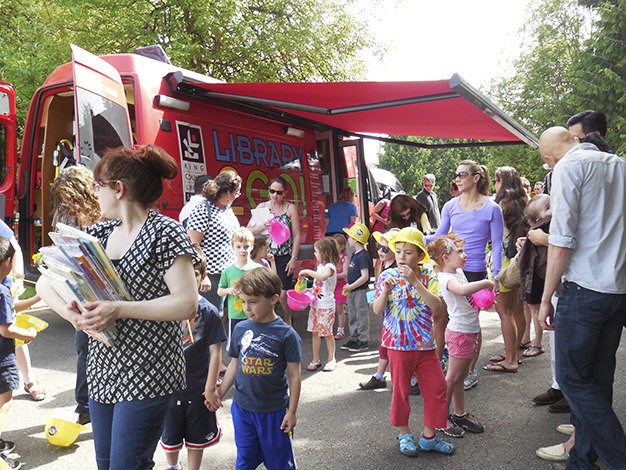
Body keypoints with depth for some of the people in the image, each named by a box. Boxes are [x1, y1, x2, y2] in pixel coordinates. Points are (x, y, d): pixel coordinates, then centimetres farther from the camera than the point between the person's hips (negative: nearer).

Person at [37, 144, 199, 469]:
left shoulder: (165, 232, -12)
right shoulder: (99, 233, 8)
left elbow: (187, 304, -20)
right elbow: (45, 282, 6)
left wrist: (119, 309, -25)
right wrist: (70, 312, -14)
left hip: (147, 374, -7)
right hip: (103, 371, 7)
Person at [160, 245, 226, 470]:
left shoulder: (208, 311, -13)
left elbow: (215, 352, -10)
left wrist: (211, 387, -11)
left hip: (197, 387, -2)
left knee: (196, 439, 15)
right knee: (169, 436, 22)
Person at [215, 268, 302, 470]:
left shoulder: (286, 334, -15)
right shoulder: (240, 329, -3)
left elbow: (294, 375, -9)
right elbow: (234, 365, 9)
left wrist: (292, 412, -7)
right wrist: (219, 394, 11)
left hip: (274, 411, -3)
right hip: (242, 408, 4)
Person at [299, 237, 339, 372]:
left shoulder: (330, 266, -15)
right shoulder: (320, 266, 12)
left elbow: (322, 276, -38)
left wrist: (307, 271, -29)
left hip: (326, 306, -8)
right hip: (315, 304, 8)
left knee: (327, 333, 2)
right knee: (315, 332, 11)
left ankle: (331, 360, 15)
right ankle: (315, 360, 20)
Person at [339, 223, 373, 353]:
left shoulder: (363, 256, -19)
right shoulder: (355, 255, 11)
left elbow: (364, 277, -24)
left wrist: (351, 287, -20)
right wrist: (348, 286, 10)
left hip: (360, 290, -10)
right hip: (352, 291, 10)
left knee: (362, 315, 1)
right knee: (352, 315, 17)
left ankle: (364, 341, 12)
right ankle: (354, 338, 28)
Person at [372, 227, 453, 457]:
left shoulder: (427, 275, -4)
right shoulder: (387, 276, -5)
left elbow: (436, 305, -19)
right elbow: (377, 310, -7)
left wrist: (414, 281, -26)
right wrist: (385, 289, -23)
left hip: (425, 343, 2)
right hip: (398, 344, -1)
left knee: (437, 388, 7)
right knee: (401, 390, 10)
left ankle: (429, 436, 25)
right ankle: (404, 434, 30)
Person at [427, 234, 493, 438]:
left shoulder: (459, 272, 11)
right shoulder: (446, 278, -19)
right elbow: (462, 289, -41)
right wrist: (486, 283, -28)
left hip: (470, 330, 9)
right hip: (459, 331, -9)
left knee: (460, 376, 17)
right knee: (453, 376, 1)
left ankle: (460, 414, 29)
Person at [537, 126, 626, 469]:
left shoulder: (569, 167, -7)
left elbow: (561, 241, -14)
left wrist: (546, 298, -9)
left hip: (585, 287, -8)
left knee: (572, 378, 3)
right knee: (598, 379, 13)